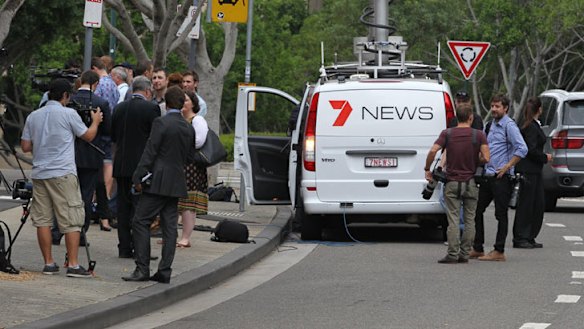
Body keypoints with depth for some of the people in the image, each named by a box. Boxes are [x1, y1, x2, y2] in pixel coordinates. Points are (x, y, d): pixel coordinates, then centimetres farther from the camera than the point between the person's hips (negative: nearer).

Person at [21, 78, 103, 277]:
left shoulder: (33, 116, 9)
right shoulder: (68, 114, -5)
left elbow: (25, 147, 12)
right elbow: (88, 136, 5)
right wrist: (95, 121, 24)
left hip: (39, 173, 5)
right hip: (63, 174, -5)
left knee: (42, 220, 8)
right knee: (71, 220, -1)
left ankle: (48, 263, 10)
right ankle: (73, 265, -5)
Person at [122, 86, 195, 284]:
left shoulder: (161, 123, -11)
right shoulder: (189, 128, 8)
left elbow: (150, 152, -14)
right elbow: (190, 157, 14)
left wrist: (138, 178, -12)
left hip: (158, 182, -7)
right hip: (176, 184, 7)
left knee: (141, 223, -2)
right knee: (169, 227, 7)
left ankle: (142, 268, -8)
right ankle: (165, 271, 5)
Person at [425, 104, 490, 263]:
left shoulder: (447, 133, -2)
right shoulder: (479, 135, -4)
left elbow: (433, 151, -15)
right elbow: (486, 158, -13)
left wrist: (427, 169, -2)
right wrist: (475, 162, 8)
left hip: (452, 182, 0)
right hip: (471, 182, 0)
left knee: (453, 220, 0)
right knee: (469, 220, 9)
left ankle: (452, 254, -7)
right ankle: (464, 254, 8)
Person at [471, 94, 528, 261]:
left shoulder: (509, 126, -10)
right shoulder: (491, 125, 16)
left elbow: (522, 149, -20)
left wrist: (507, 167, -18)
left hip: (501, 177, -9)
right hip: (488, 176, 9)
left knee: (501, 213, -3)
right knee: (477, 210, 10)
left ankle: (499, 252, 0)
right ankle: (477, 249, 18)